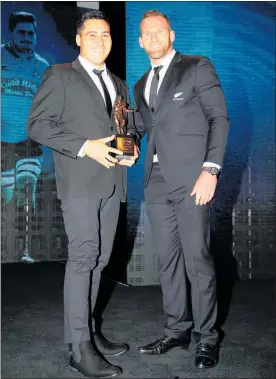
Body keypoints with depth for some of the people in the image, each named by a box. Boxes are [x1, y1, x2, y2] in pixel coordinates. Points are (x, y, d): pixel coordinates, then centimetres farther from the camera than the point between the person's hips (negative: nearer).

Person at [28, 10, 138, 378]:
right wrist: (85, 147, -15)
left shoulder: (119, 84, 22)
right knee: (83, 257, -10)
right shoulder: (60, 75, 2)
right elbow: (38, 124, -6)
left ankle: (90, 330, 19)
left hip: (111, 181, 6)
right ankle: (81, 347, -4)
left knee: (99, 260, 8)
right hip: (80, 180, -6)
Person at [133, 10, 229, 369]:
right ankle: (177, 329, 21)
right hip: (157, 181, 6)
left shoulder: (197, 67, 4)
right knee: (168, 258, 9)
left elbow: (219, 118, -4)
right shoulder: (141, 85, 21)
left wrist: (210, 168, -13)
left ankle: (206, 337, 9)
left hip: (190, 178, -6)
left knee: (197, 257, -4)